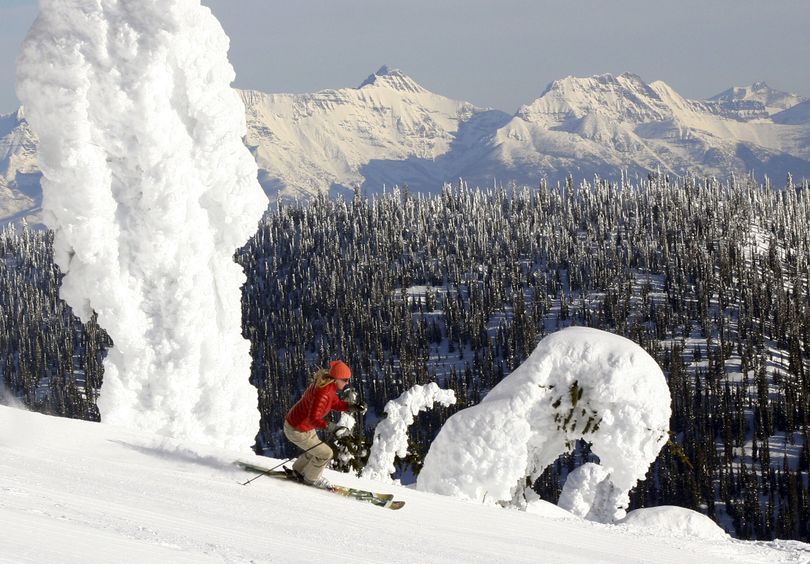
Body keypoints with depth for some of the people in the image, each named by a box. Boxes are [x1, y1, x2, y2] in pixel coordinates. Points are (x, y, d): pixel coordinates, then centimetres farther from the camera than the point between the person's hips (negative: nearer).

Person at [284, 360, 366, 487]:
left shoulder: (328, 385, -3)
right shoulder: (323, 393, -34)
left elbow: (335, 403, 12)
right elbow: (313, 418, -40)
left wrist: (353, 407, -2)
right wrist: (331, 428, -53)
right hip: (297, 431, -9)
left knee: (315, 450, 28)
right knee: (326, 453, 3)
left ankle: (298, 470, 48)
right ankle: (311, 479, 25)